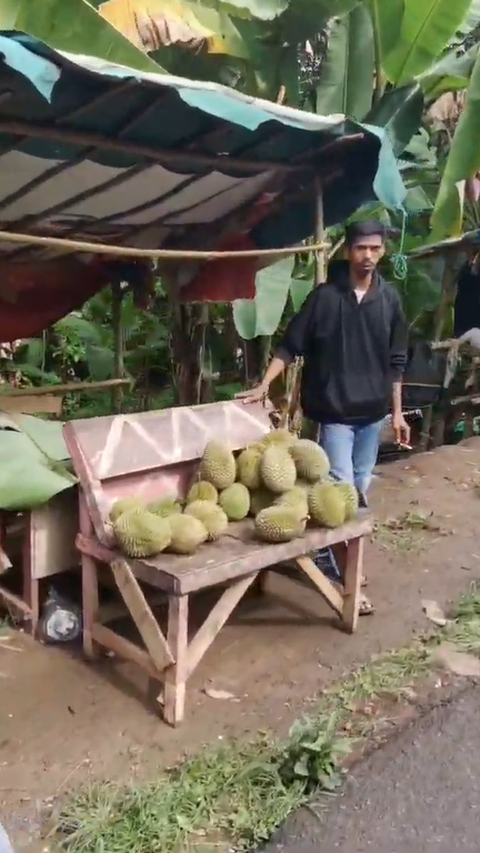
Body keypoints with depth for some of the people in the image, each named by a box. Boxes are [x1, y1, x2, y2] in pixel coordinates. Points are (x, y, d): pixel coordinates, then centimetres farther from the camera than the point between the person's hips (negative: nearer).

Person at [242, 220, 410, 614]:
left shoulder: (389, 298, 3)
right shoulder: (325, 296, -7)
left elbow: (395, 361, 8)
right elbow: (290, 346, -4)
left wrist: (397, 412, 8)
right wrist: (264, 385, -13)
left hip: (373, 409, 5)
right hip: (335, 409, -4)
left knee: (361, 487, 13)